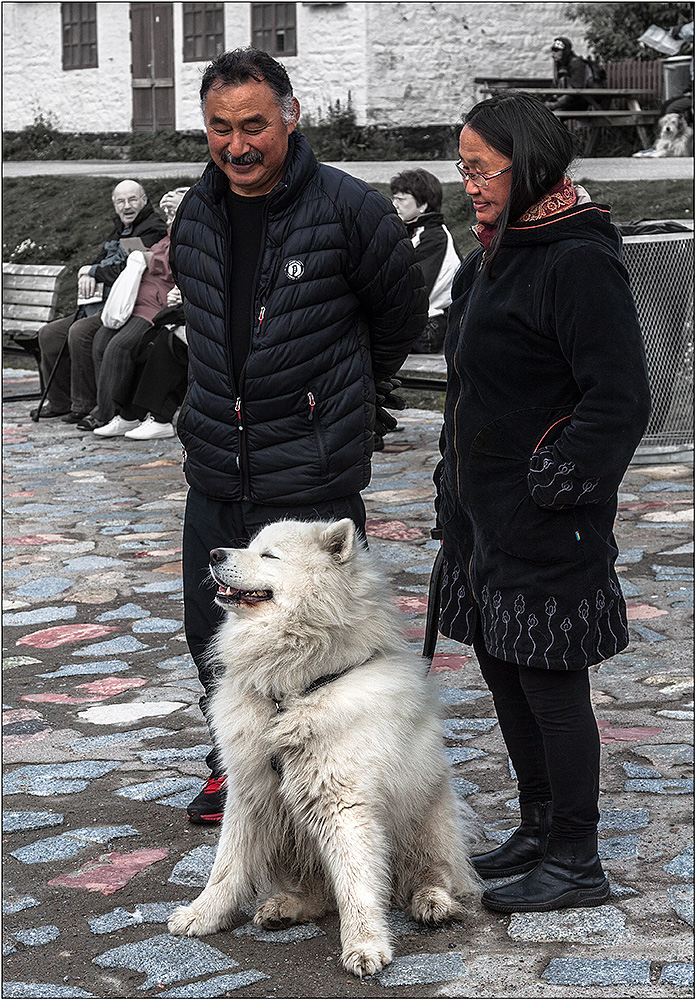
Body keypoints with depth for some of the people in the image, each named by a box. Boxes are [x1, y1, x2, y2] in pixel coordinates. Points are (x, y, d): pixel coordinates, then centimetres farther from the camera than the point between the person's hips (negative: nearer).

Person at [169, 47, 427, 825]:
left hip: (312, 475, -5)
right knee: (210, 630, 15)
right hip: (215, 474, 6)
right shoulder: (196, 216, 5)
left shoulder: (348, 210, -11)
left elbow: (402, 315, 3)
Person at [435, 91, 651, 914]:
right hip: (485, 518, 10)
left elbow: (620, 400, -20)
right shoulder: (494, 259, 13)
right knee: (502, 672, 16)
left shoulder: (578, 263, -17)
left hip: (545, 528, -10)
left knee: (550, 684, -2)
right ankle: (538, 830, 30)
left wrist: (559, 482, -20)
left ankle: (577, 863, 9)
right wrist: (454, 494, 20)